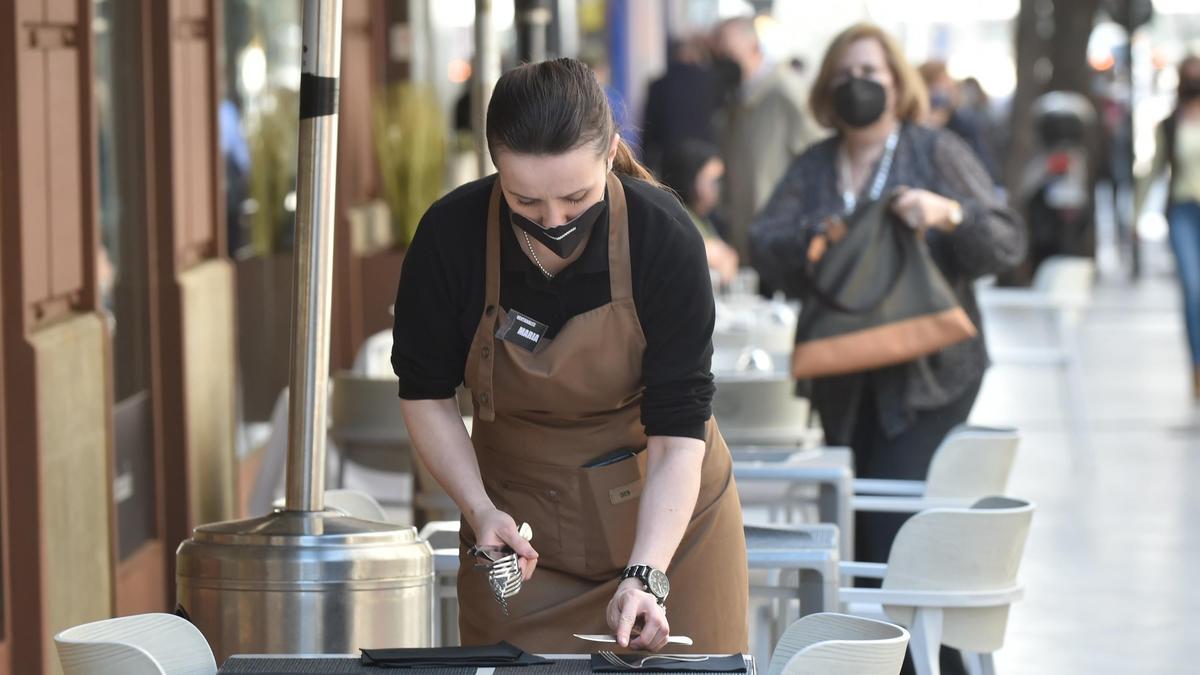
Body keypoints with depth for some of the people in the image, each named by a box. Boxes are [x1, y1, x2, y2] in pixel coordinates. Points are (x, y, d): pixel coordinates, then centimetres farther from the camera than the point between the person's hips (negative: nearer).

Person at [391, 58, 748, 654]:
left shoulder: (663, 237, -22)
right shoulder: (451, 236, -18)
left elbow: (678, 429, -22)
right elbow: (425, 392, -4)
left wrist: (645, 576, -33)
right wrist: (480, 510, -17)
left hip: (667, 507, -1)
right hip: (519, 521, 1)